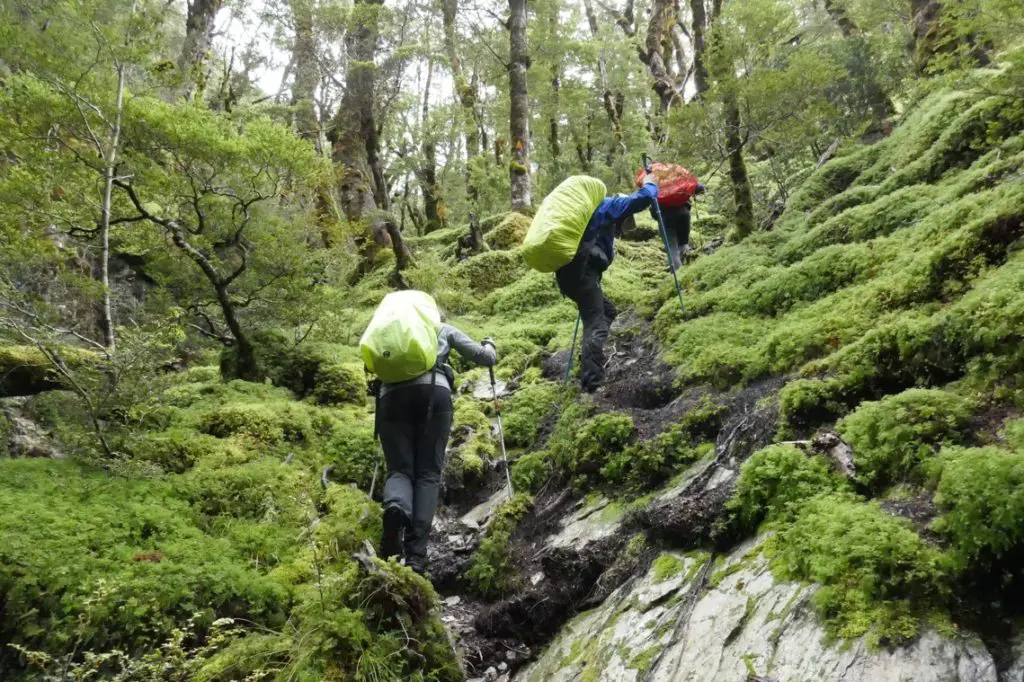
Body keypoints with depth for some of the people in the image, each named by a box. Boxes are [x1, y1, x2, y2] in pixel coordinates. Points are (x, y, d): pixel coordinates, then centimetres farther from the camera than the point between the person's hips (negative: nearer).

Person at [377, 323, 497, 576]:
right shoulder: (443, 329, 28)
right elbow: (487, 358, 27)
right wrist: (489, 345, 50)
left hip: (392, 394, 2)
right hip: (434, 391, -2)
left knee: (399, 469, 6)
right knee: (428, 474, 2)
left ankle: (395, 506, -33)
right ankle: (415, 556, -16)